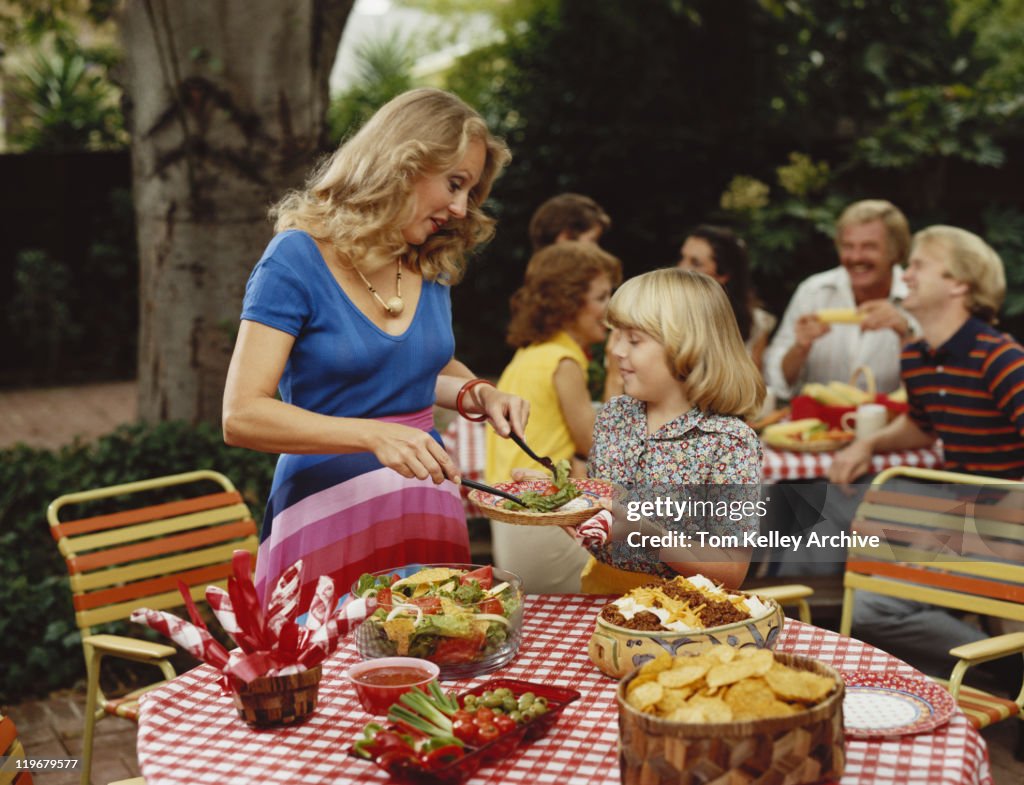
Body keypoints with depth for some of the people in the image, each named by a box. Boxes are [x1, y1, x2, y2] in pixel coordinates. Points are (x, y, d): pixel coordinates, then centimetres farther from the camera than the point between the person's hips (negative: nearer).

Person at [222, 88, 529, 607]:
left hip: (428, 513, 6)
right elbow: (241, 417, -17)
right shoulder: (298, 258, -11)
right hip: (329, 517, -5)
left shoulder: (432, 264, 8)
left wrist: (477, 394, 4)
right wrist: (373, 435, -28)